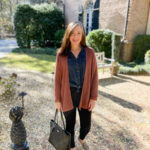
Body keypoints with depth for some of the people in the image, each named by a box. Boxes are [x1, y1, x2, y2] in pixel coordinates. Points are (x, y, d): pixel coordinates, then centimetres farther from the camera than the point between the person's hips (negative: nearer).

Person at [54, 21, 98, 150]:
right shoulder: (61, 54, -8)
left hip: (84, 95, 1)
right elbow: (58, 78, -4)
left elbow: (94, 76, -3)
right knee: (70, 125, 17)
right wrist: (58, 99, -2)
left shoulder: (90, 53, -6)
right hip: (68, 95, -1)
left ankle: (82, 138, 53)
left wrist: (93, 97, -5)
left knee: (86, 125, 15)